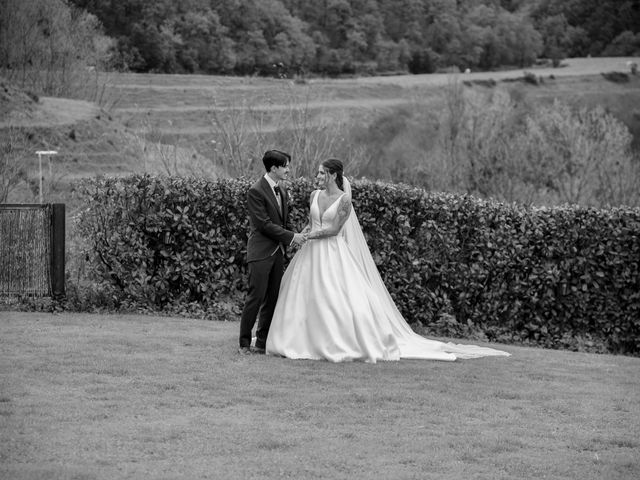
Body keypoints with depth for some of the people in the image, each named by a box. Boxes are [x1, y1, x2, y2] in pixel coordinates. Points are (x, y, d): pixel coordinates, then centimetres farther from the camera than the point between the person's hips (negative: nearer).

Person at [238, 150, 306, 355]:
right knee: (256, 297, -8)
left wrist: (293, 236, 7)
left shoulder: (281, 189, 13)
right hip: (260, 253, -8)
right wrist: (291, 237, -15)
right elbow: (264, 224, -17)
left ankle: (262, 342, 11)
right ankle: (244, 343, -1)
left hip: (277, 252, 8)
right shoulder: (256, 191, -13)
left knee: (273, 299, 6)